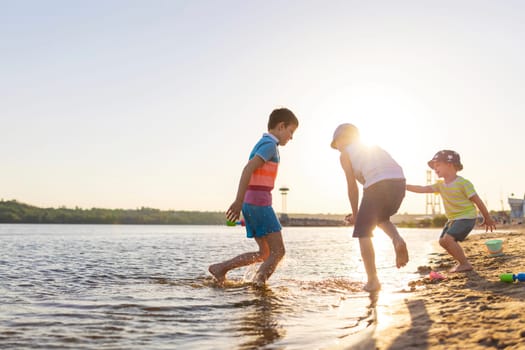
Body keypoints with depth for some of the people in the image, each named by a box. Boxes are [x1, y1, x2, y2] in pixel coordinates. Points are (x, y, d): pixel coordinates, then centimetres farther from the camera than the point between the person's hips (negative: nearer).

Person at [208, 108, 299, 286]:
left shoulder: (262, 144, 21)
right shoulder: (270, 144, -8)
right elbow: (248, 169, -20)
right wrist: (239, 201, -24)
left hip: (251, 204, 9)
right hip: (259, 202, -9)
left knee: (265, 253, 12)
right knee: (278, 251, -6)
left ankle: (221, 268, 9)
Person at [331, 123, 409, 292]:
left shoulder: (345, 154, 17)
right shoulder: (372, 147, 35)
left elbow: (352, 186, 12)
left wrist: (355, 214, 23)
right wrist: (362, 213, 36)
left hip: (377, 184, -6)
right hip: (399, 182, 6)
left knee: (363, 232, 8)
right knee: (381, 218, 32)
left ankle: (372, 281, 5)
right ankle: (397, 239, 2)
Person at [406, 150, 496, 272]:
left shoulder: (463, 183, -15)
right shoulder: (440, 185, 6)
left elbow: (477, 201, -10)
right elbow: (422, 189, 1)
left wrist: (487, 218, -5)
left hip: (466, 217, -9)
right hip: (453, 219, 9)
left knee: (448, 239, -22)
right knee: (443, 241, 8)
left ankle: (465, 264, -10)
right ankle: (462, 261, 22)